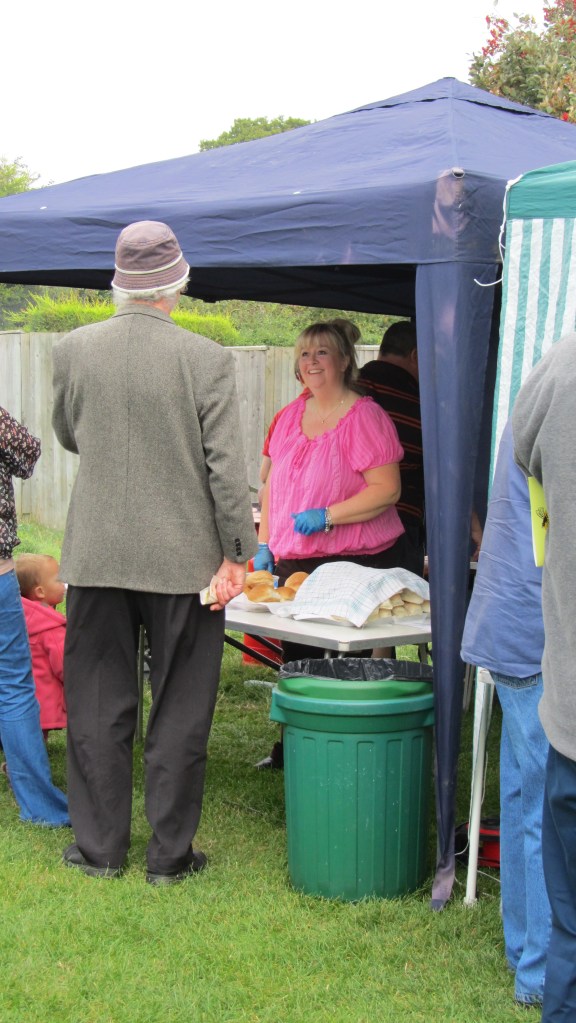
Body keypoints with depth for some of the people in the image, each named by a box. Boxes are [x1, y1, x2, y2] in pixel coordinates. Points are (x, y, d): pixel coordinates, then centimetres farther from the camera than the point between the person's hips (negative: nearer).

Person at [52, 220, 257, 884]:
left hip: (96, 556, 2)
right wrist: (237, 554, -4)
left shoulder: (72, 350, -3)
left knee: (96, 706, 13)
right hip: (184, 559, -2)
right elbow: (226, 466, -11)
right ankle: (169, 854, 16)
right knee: (178, 712, 9)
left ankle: (100, 847, 21)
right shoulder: (206, 359, -11)